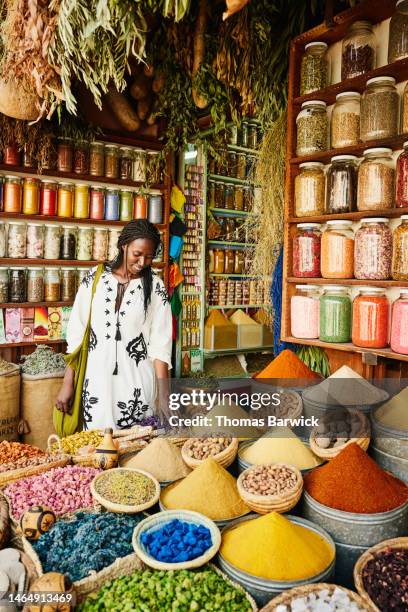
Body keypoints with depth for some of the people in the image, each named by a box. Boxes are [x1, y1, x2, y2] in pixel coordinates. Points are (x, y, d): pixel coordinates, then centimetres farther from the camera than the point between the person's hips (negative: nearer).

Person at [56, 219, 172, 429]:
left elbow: (160, 344, -5)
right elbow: (77, 333, 4)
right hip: (97, 382, 1)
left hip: (138, 385, -1)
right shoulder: (94, 279, 1)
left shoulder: (155, 287, -2)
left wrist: (163, 394, -11)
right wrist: (67, 383, 3)